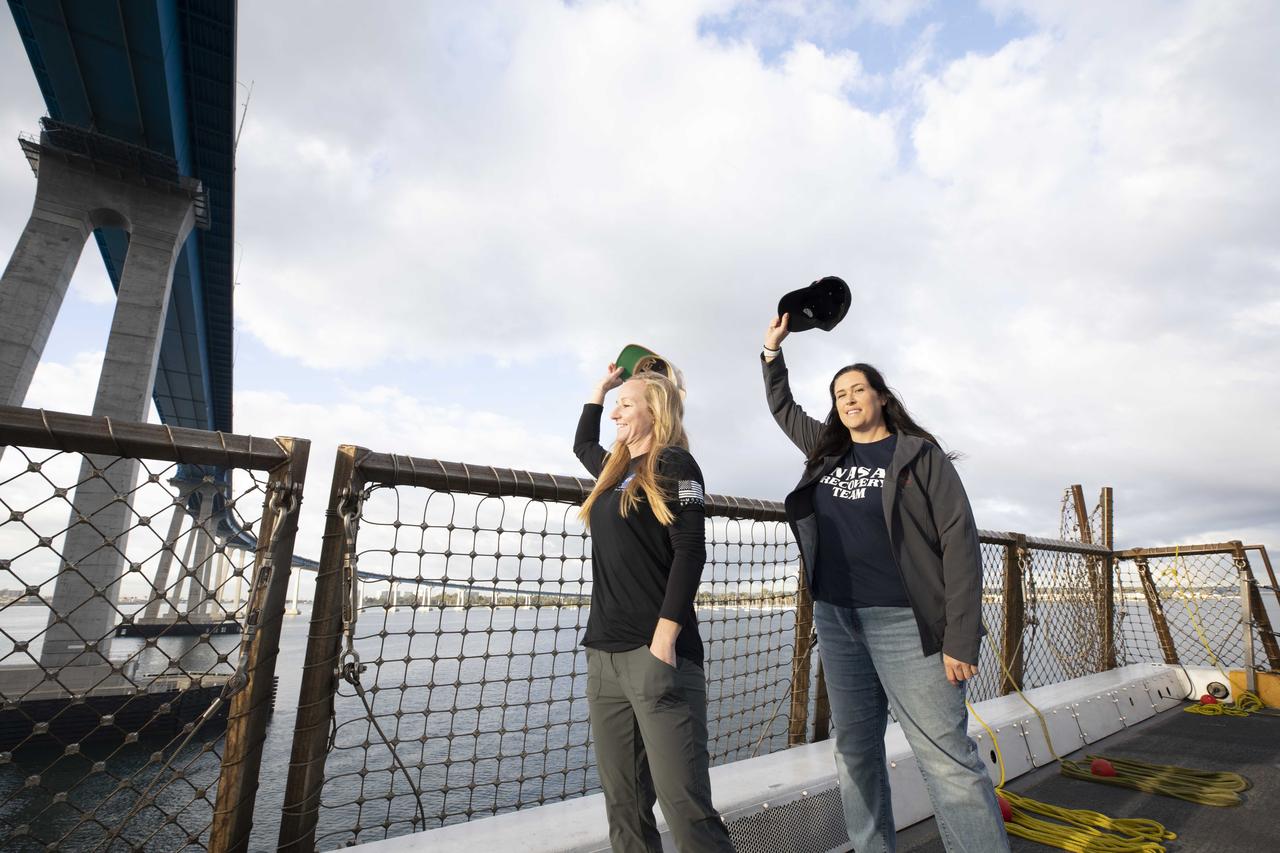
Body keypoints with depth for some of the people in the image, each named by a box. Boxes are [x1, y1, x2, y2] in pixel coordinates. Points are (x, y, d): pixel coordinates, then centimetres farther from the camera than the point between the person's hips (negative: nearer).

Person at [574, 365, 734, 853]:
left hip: (654, 652, -7)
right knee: (623, 806, 11)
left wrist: (664, 641, -19)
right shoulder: (617, 470, 18)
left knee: (684, 806, -7)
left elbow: (690, 552, -13)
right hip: (604, 653, 8)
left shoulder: (673, 463, -3)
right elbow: (582, 445, 40)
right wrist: (601, 387, 37)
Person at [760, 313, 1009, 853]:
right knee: (855, 753, 13)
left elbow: (959, 541, -8)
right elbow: (782, 408, 28)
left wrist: (961, 638, -13)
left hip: (904, 621, -5)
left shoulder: (919, 454, -3)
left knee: (946, 758, -5)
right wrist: (772, 350, 20)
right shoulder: (828, 449, 12)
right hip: (835, 619, 5)